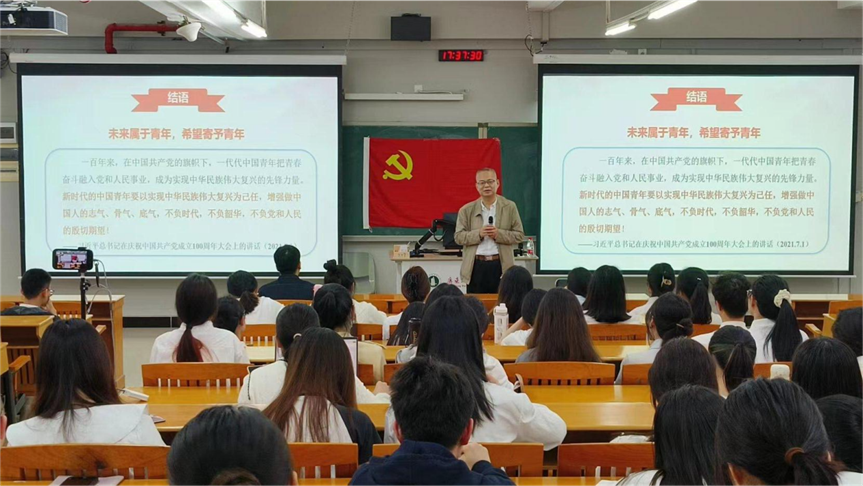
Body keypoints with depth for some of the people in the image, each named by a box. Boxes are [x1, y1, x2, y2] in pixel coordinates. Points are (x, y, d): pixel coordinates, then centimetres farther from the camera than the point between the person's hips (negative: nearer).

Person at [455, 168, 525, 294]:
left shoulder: (510, 207, 5)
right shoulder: (466, 210, 6)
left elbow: (519, 235, 4)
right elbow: (458, 237, 3)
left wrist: (499, 234, -13)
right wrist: (478, 234, -13)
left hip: (501, 265, 0)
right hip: (476, 266, 1)